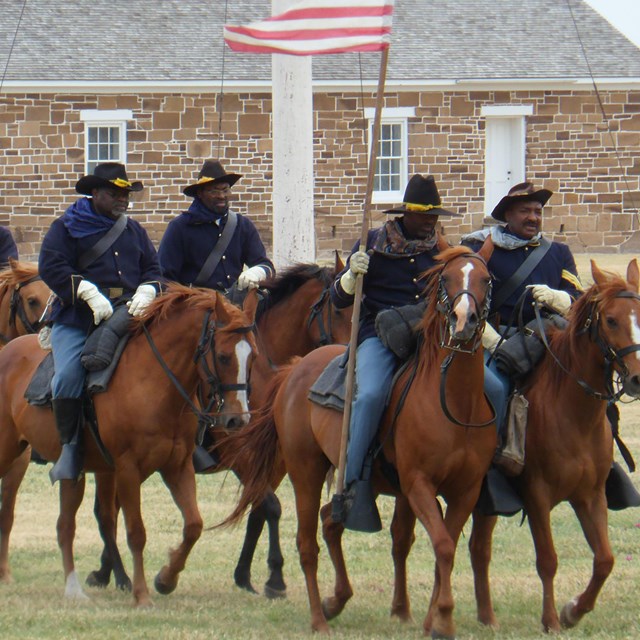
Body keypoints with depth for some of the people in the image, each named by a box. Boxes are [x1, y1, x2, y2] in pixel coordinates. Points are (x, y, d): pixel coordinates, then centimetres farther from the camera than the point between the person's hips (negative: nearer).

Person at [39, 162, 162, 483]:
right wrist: (89, 292, -19)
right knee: (69, 375, -27)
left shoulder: (134, 231, 21)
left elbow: (153, 268, 17)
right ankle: (70, 446, -16)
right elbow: (51, 267, -8)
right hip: (76, 321, -4)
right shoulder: (66, 228, 5)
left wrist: (144, 294, -7)